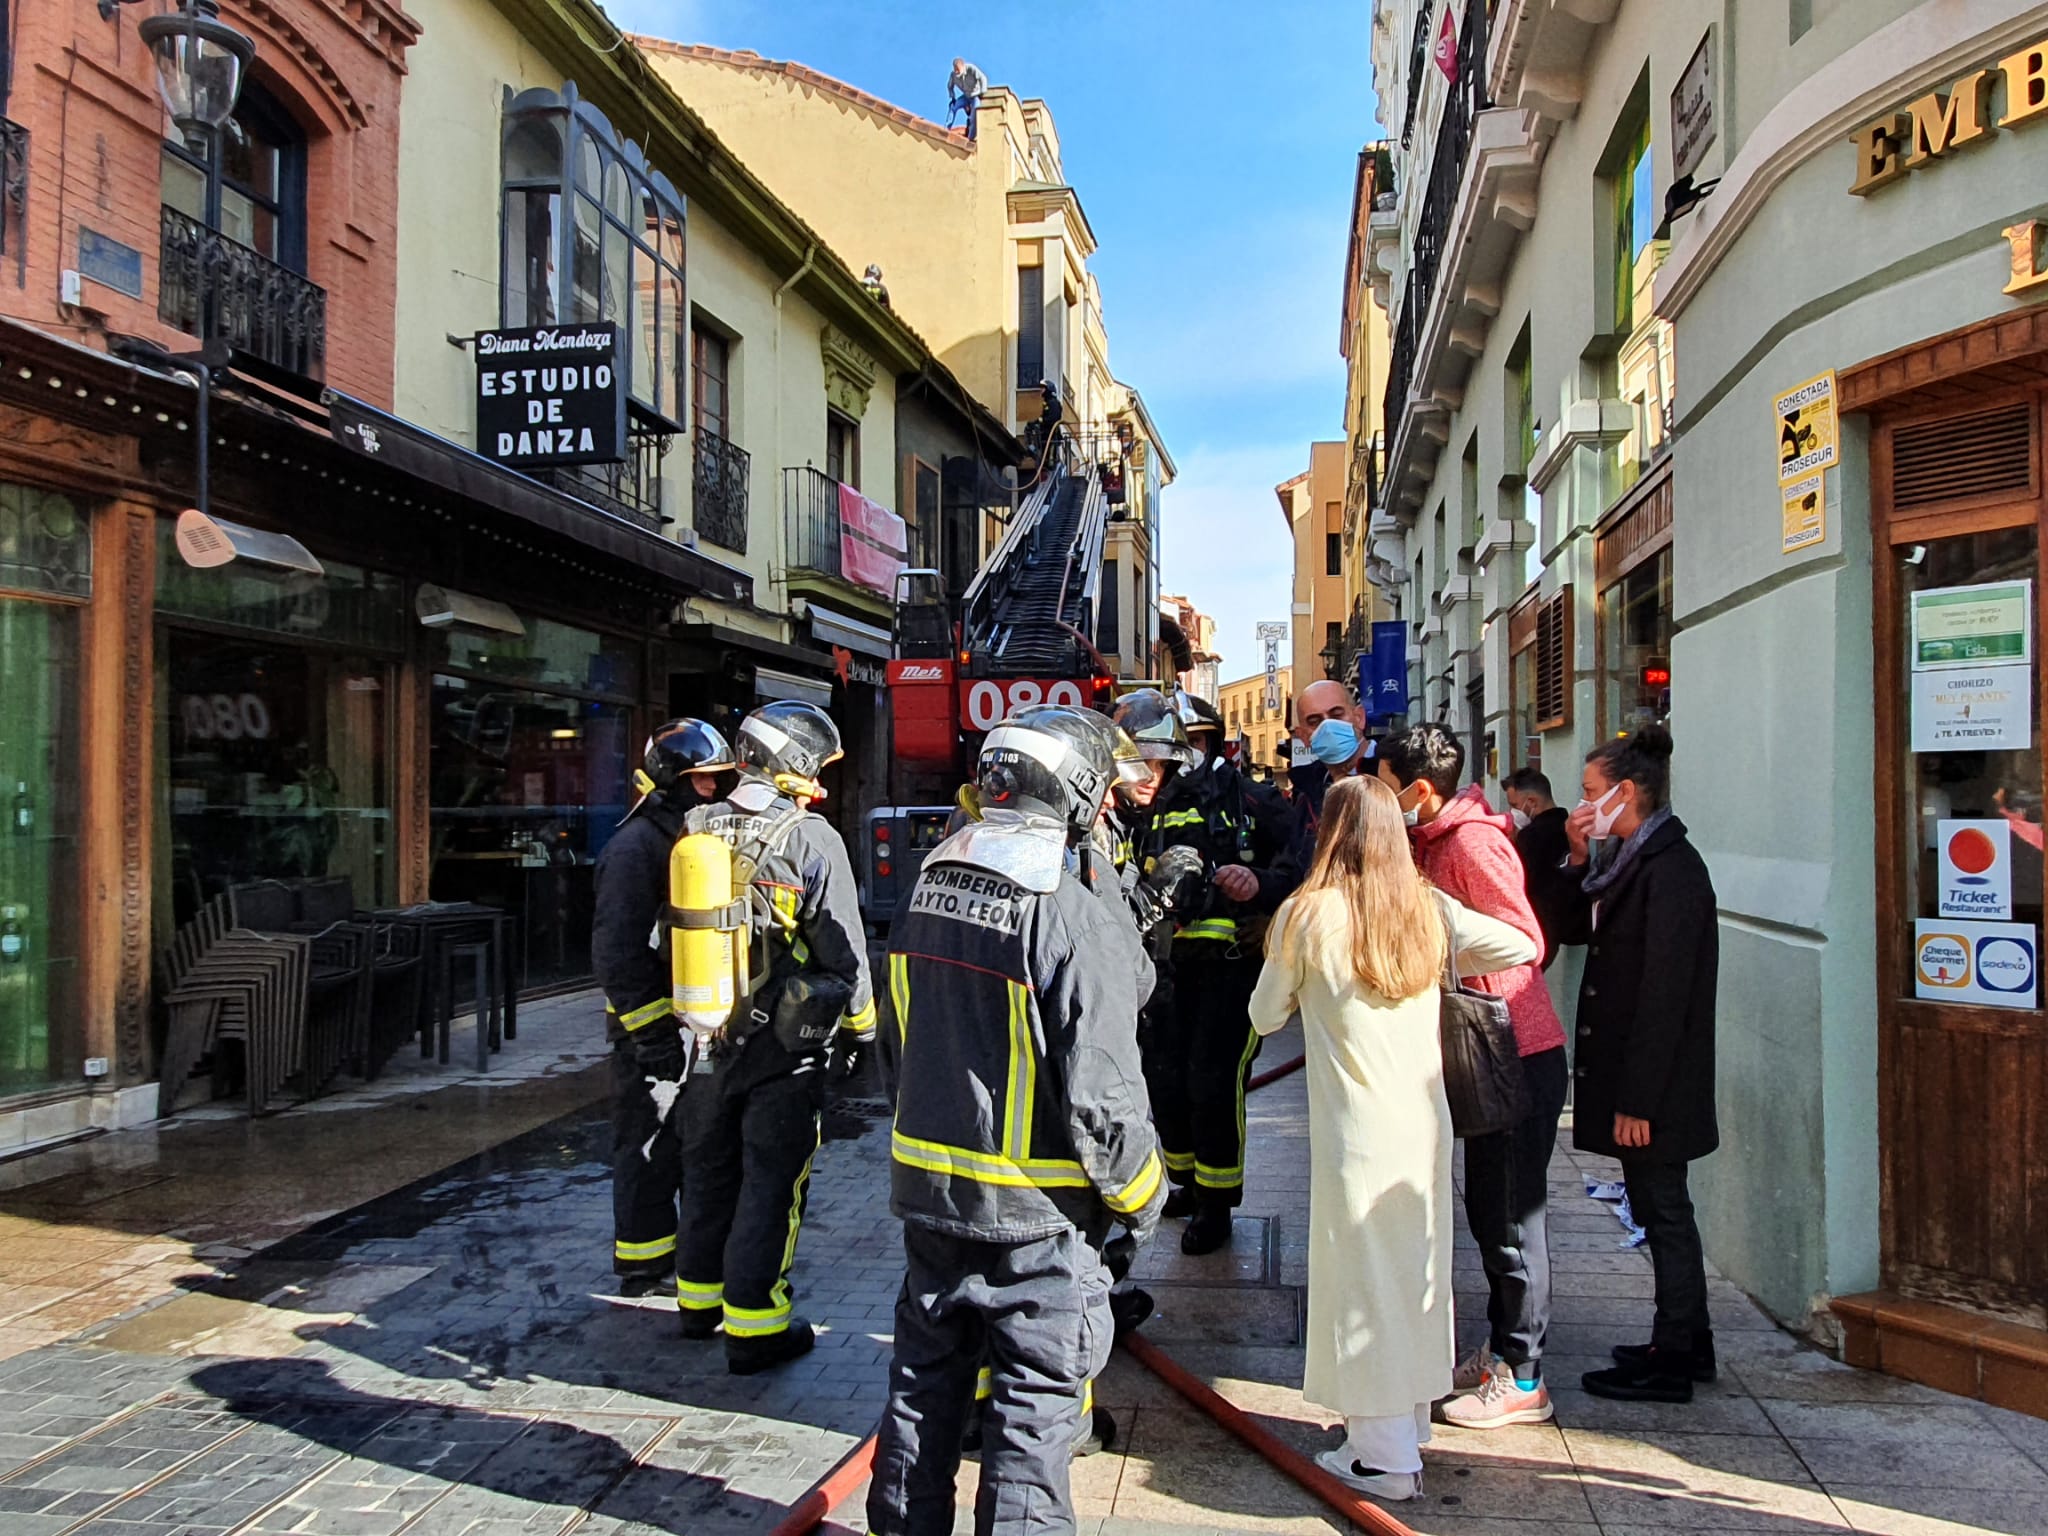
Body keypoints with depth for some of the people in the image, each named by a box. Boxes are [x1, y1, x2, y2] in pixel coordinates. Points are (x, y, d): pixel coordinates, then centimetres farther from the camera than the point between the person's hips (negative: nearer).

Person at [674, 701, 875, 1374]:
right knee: (770, 1181, 4)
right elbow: (843, 949, -11)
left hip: (709, 1035, 6)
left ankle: (699, 1300, 34)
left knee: (709, 1169, 19)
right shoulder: (811, 839, -15)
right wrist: (860, 1026, 1)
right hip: (784, 1042, -6)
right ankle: (752, 1326, 10)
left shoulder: (695, 831, 2)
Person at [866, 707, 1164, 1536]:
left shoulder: (927, 888, 1)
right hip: (1036, 1209, -7)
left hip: (927, 1186, 7)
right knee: (1037, 1396, 9)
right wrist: (1141, 1197, -6)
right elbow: (1098, 1095, -20)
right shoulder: (1079, 922, -22)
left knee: (926, 1372, 21)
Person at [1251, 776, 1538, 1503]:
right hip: (1425, 1120, 5)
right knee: (1417, 1270, 17)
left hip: (1356, 1130, -5)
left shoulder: (1307, 913, -10)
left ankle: (1385, 1455, 14)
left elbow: (1265, 1016, 0)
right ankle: (1409, 1427, 33)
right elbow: (1522, 947, 4)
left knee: (1363, 1276, 6)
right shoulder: (1428, 907, 0)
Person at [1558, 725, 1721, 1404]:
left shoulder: (1670, 868, -19)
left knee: (1663, 1209, 2)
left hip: (1655, 1079, -9)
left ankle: (1672, 1361, 14)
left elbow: (1664, 995, -22)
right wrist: (1576, 861, 0)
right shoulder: (1630, 858, 10)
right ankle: (1687, 1342, 30)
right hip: (1628, 1069, 9)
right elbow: (1574, 928, 13)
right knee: (1659, 1208, 18)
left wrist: (1638, 1098, -22)